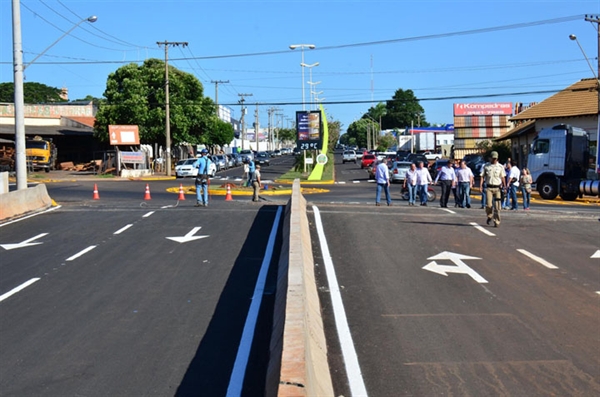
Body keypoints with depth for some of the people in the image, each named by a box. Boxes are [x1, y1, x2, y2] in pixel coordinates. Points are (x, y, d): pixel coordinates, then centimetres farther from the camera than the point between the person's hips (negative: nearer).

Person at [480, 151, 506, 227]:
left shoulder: (500, 166, 7)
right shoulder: (486, 166, 7)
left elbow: (503, 177, 8)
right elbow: (482, 176, 5)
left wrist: (504, 187, -1)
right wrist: (480, 185, -6)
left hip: (497, 188, 0)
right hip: (489, 188, 0)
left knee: (497, 206, -5)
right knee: (488, 204, -10)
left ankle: (497, 222, 2)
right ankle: (489, 216, 19)